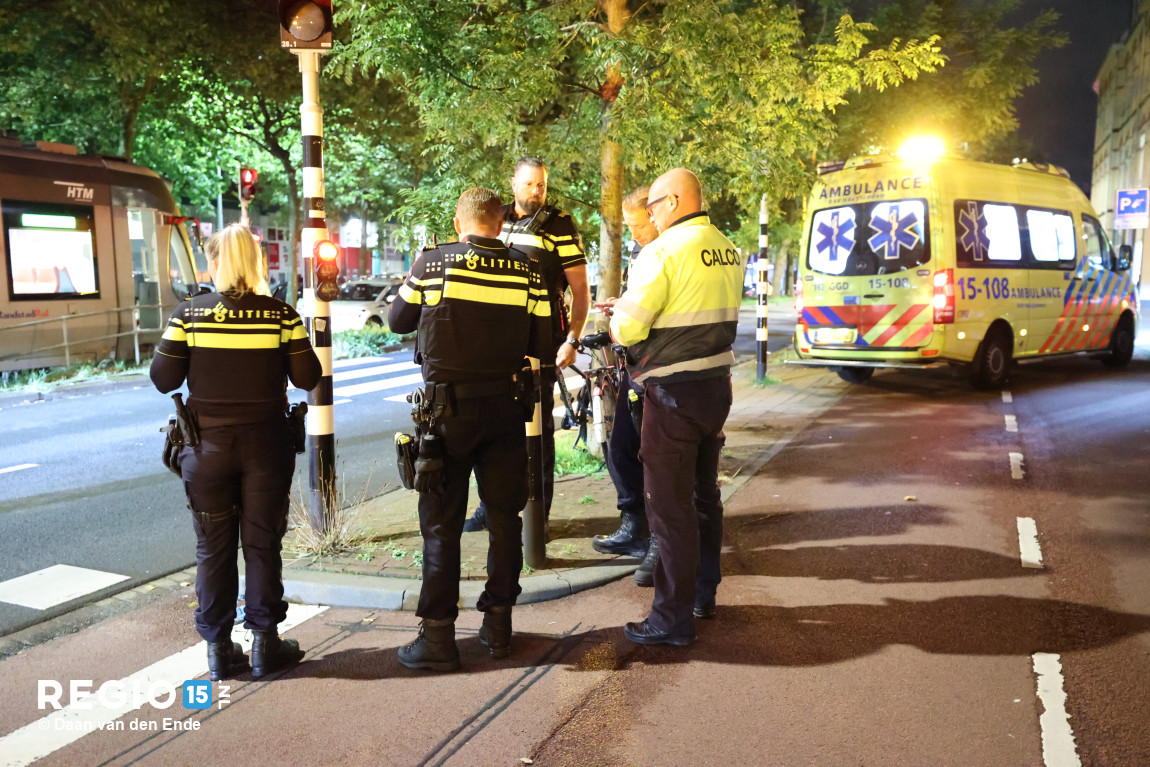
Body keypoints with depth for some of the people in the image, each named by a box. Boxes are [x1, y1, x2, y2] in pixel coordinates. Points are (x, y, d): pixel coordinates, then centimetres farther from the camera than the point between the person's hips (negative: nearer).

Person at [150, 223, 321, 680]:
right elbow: (307, 378, -6)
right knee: (262, 544, 10)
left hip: (207, 446, 1)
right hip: (265, 442, 0)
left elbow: (163, 379, -4)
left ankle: (219, 649, 20)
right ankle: (265, 645, 17)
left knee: (213, 548, 12)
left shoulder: (189, 314, -6)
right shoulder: (280, 314, -7)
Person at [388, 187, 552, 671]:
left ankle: (438, 636, 10)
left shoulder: (433, 264, -6)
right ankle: (498, 626, 23)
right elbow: (541, 347, 3)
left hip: (449, 409, -2)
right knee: (504, 518, 14)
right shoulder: (527, 273, -1)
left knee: (441, 524, 6)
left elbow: (397, 321, 7)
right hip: (507, 409, 3)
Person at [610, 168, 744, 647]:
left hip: (674, 393, -8)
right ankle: (703, 594, 35)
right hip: (718, 385, 8)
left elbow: (627, 328, -19)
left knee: (669, 505, 0)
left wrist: (617, 322, 3)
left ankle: (673, 618, 9)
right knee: (704, 494, 20)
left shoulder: (663, 252, -17)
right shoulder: (728, 252, 8)